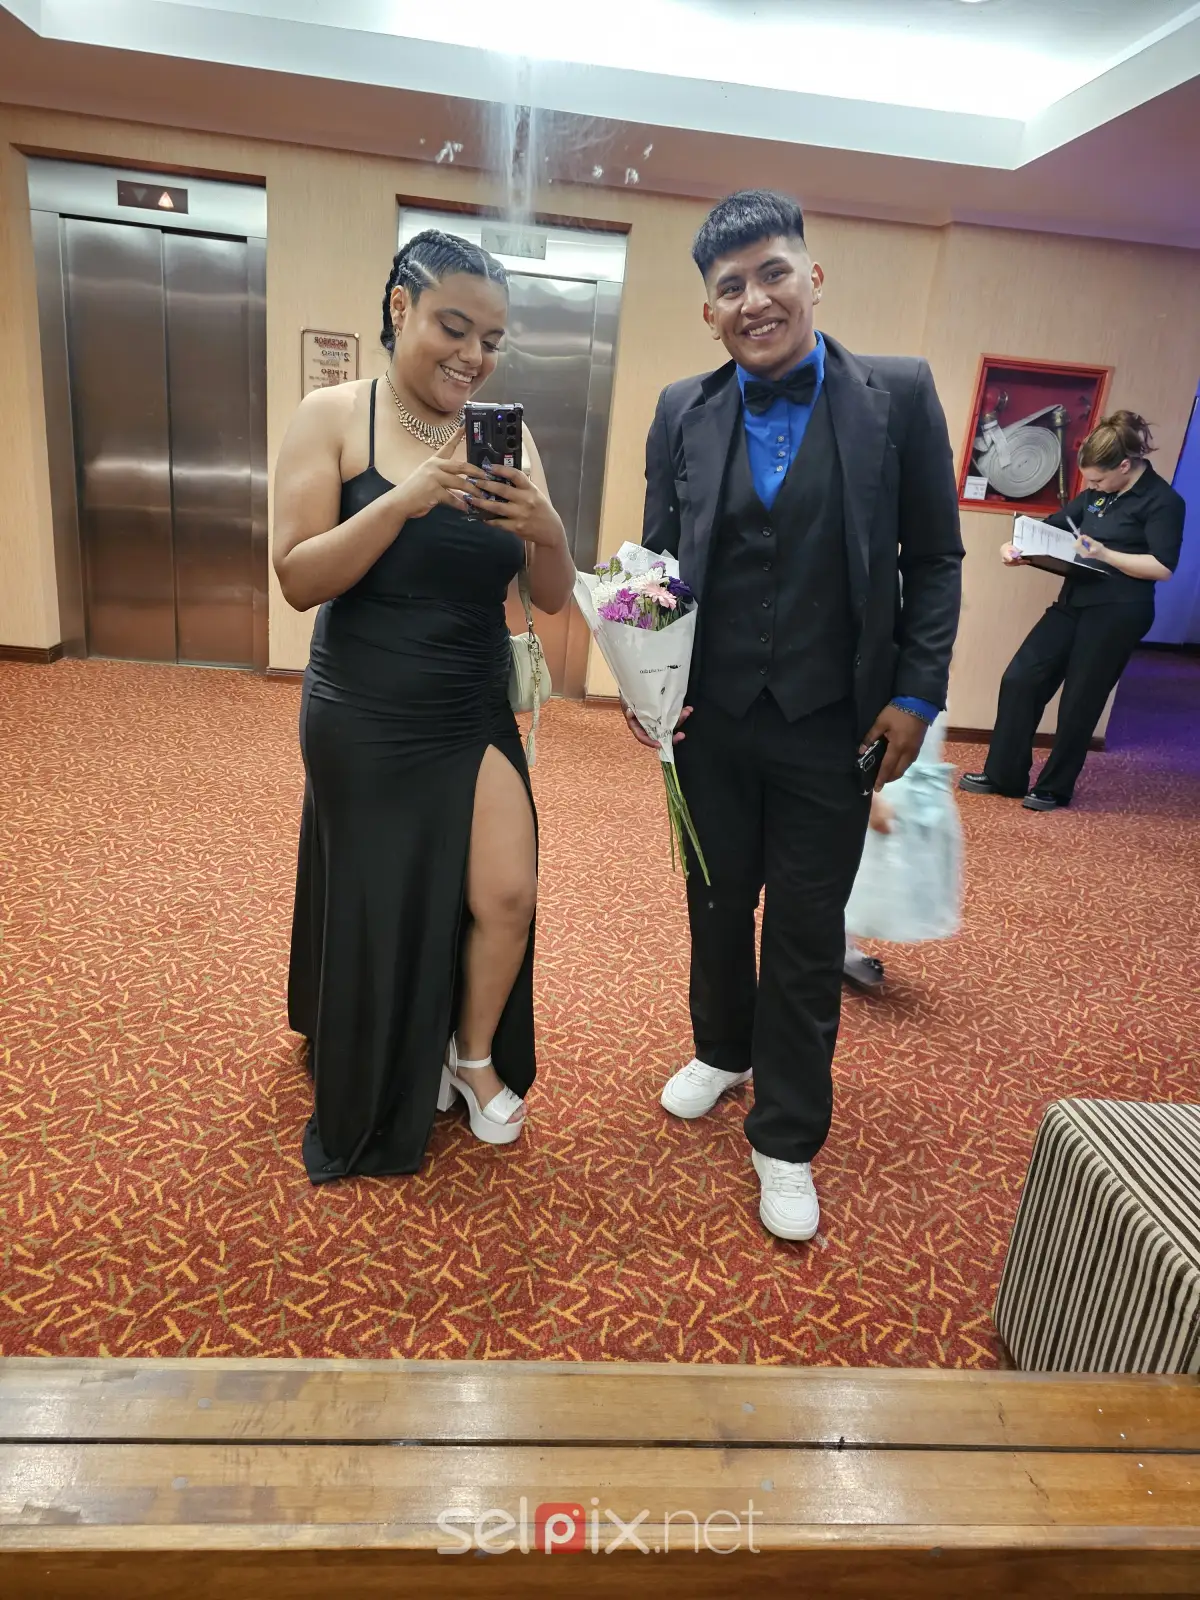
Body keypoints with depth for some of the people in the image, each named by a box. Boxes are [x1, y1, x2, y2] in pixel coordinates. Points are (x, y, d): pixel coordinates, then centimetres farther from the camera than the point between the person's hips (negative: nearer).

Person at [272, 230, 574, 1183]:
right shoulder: (335, 417, -7)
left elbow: (552, 597, -1)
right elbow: (298, 580, -14)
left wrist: (546, 531, -23)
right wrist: (401, 501, -26)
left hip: (475, 718, 2)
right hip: (363, 723, -2)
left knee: (507, 896, -2)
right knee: (376, 909, 11)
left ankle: (475, 1054, 30)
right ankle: (383, 1104, 39)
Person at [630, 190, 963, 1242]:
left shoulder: (899, 395, -4)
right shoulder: (683, 412, 2)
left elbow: (935, 558, -1)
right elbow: (659, 556, 7)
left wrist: (917, 693, -7)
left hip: (832, 724, -2)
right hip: (711, 720, 3)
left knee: (808, 930, 8)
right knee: (717, 902, 18)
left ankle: (787, 1138, 26)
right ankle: (722, 1051, 46)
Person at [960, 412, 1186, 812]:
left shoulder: (1162, 501, -8)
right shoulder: (1098, 493, 12)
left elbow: (1163, 568, -14)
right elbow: (1055, 525, 16)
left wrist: (1106, 554, -22)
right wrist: (1019, 546, -4)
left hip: (1117, 613, -7)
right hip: (1074, 602, 7)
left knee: (1080, 701, 1)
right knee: (1020, 678, 1)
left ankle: (1055, 788, 17)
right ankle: (1003, 775, 11)